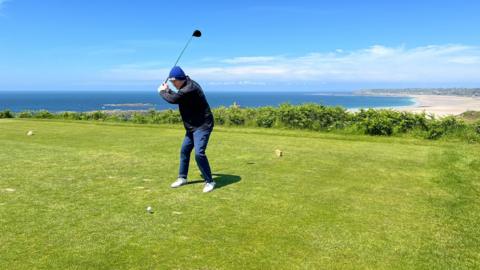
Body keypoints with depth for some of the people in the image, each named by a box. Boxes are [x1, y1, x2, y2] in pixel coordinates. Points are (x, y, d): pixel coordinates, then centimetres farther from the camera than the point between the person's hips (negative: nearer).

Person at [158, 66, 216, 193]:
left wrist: (162, 91, -1)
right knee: (184, 151, 14)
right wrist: (167, 90, 10)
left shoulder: (190, 89, -24)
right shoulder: (186, 86, 8)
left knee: (199, 153, -18)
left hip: (202, 126, -10)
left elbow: (173, 99, -20)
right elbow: (177, 97, 22)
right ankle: (182, 178, 29)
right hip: (192, 126, 10)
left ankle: (209, 182, -5)